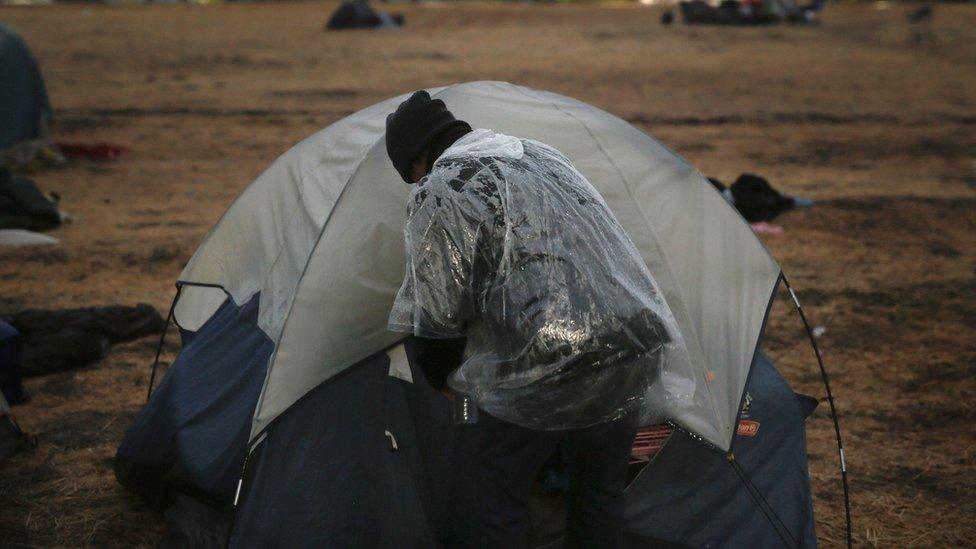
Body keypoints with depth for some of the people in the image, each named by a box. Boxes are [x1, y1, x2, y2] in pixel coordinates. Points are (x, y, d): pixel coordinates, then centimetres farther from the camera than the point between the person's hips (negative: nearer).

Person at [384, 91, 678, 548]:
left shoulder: (438, 194, -3)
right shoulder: (541, 154, 20)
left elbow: (441, 315, -2)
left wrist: (443, 379, 18)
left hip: (544, 369, -7)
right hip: (640, 345, 7)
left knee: (499, 493, 12)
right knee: (600, 490, 22)